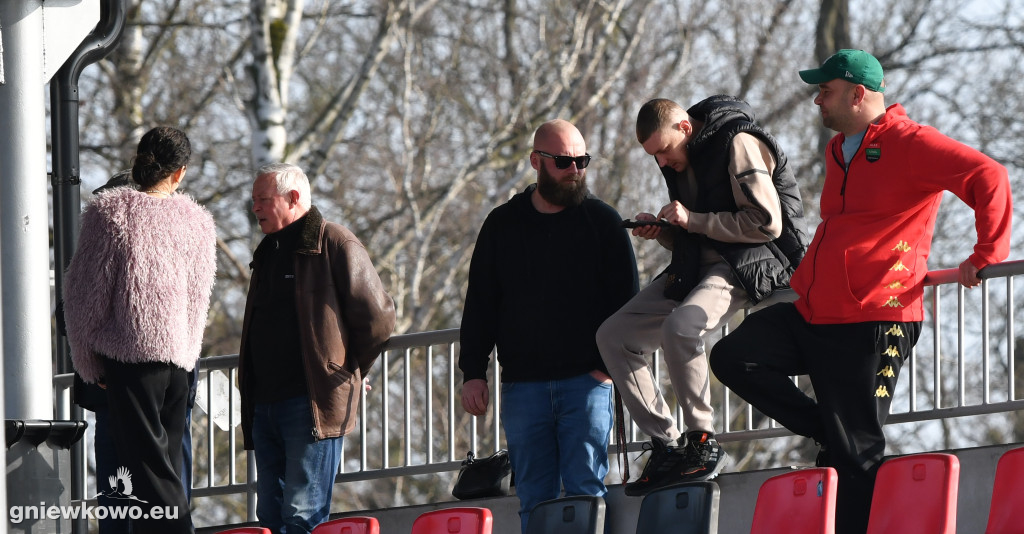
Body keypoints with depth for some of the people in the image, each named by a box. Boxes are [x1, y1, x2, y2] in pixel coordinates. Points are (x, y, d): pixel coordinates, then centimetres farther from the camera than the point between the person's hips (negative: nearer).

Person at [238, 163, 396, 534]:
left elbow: (378, 316, -8)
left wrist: (346, 373, 2)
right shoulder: (268, 251, 20)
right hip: (265, 404, 9)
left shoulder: (335, 245, -6)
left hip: (313, 403, -9)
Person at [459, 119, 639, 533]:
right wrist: (473, 372, 5)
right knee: (534, 499, 2)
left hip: (586, 380, -2)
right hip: (522, 385, 2)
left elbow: (625, 299, 4)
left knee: (585, 493, -7)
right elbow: (480, 305, 13)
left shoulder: (602, 221, 5)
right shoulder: (503, 225, 12)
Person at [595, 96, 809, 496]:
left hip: (751, 263, -9)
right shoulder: (681, 160, 13)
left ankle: (703, 443, -21)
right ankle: (666, 447, -2)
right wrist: (662, 230, 0)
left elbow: (766, 223, -19)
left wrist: (693, 220, -17)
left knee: (679, 328, -35)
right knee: (614, 337, -2)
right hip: (696, 267, 9)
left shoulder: (739, 144, -13)